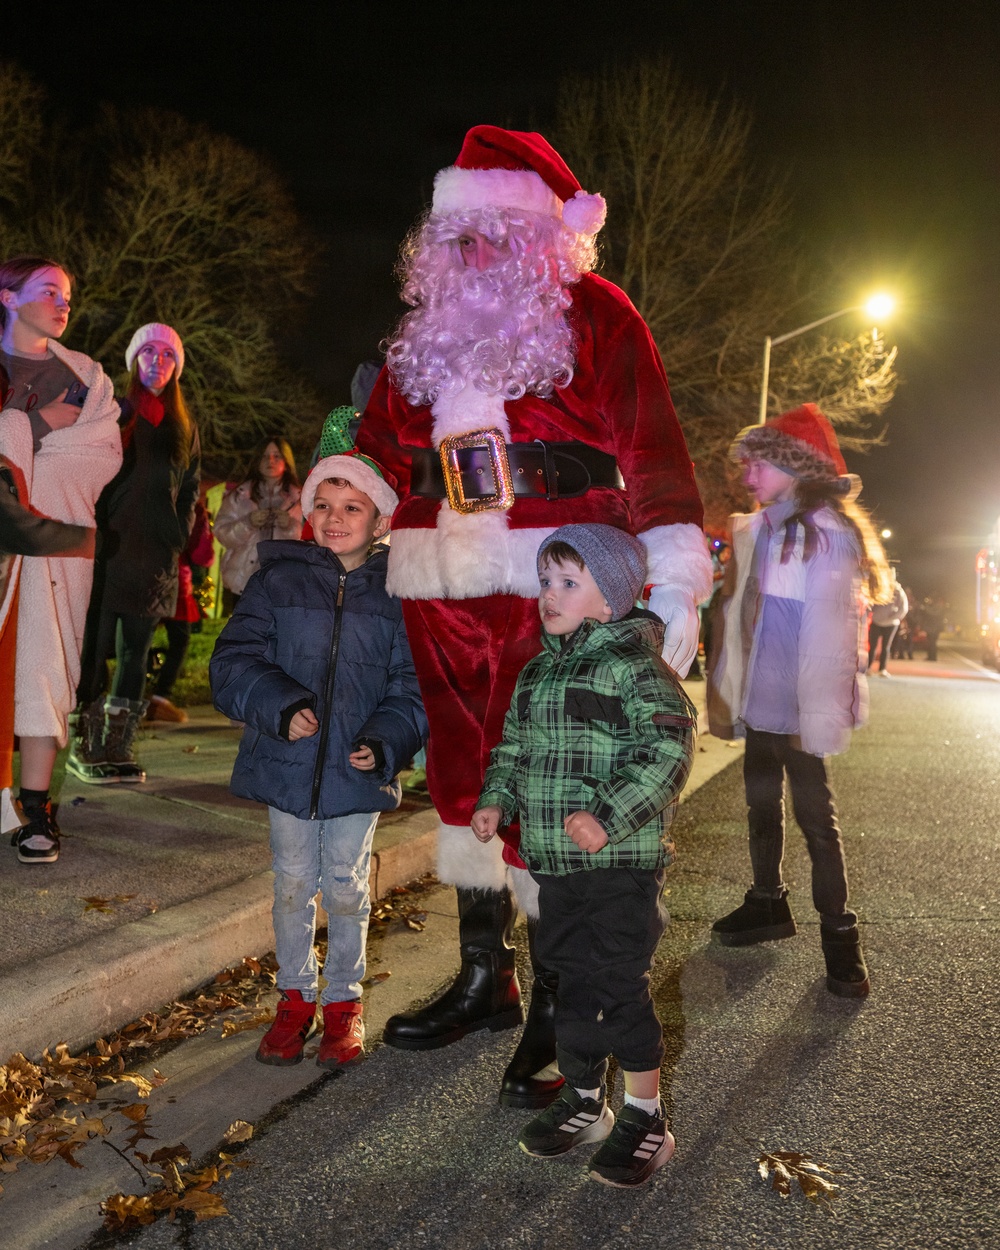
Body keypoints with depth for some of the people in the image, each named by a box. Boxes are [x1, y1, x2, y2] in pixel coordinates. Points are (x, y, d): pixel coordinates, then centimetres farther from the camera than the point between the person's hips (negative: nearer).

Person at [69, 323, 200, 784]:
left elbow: (190, 488, 19)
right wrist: (95, 532, -5)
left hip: (156, 555, 4)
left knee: (136, 650, 5)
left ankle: (118, 747, 11)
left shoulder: (184, 428, 16)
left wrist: (178, 536, 6)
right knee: (95, 646, -4)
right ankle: (83, 749, 3)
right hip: (109, 549, -3)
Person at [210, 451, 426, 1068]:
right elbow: (234, 663, -5)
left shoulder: (398, 592, -4)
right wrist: (281, 708, -21)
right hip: (287, 764, 1)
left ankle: (344, 1000, 32)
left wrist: (385, 741, -18)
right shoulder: (278, 581, -2)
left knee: (347, 888, 12)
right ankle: (296, 997, 34)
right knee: (293, 885, 13)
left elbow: (413, 685, -3)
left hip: (360, 771, -1)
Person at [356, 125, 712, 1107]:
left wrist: (675, 582, -14)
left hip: (557, 590, -6)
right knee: (462, 777, 13)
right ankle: (484, 978, 30)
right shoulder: (432, 331, 20)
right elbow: (374, 451, 21)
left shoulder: (593, 315, 3)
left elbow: (652, 448, -6)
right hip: (442, 587, 6)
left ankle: (556, 1006, 14)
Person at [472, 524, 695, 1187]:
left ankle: (645, 1115, 21)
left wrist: (609, 817, -27)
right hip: (555, 858, 7)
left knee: (621, 984, 1)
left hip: (622, 860, -7)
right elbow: (516, 746, 21)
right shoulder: (538, 671, 12)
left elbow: (668, 749, -21)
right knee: (572, 977, 17)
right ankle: (583, 1097, 36)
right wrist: (498, 798, 4)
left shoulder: (635, 664, -12)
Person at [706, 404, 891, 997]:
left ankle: (839, 931, 14)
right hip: (759, 704, 8)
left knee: (816, 818, 1)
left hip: (796, 710, -8)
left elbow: (827, 630, -19)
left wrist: (818, 717, -22)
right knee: (763, 804, 18)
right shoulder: (756, 532, 11)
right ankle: (768, 903, 35)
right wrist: (727, 692, 12)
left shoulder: (826, 532, -12)